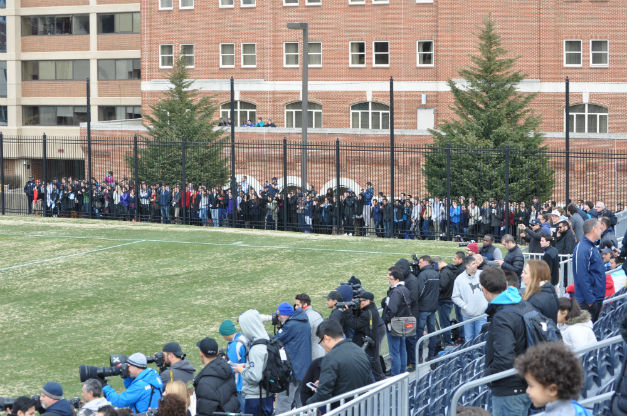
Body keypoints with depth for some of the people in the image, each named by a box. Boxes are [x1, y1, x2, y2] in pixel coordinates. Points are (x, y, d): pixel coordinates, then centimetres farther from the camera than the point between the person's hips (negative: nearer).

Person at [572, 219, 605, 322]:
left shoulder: (593, 247, 14)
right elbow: (581, 276, -23)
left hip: (597, 300, 10)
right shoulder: (582, 249, -18)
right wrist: (589, 299, -24)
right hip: (587, 301, -10)